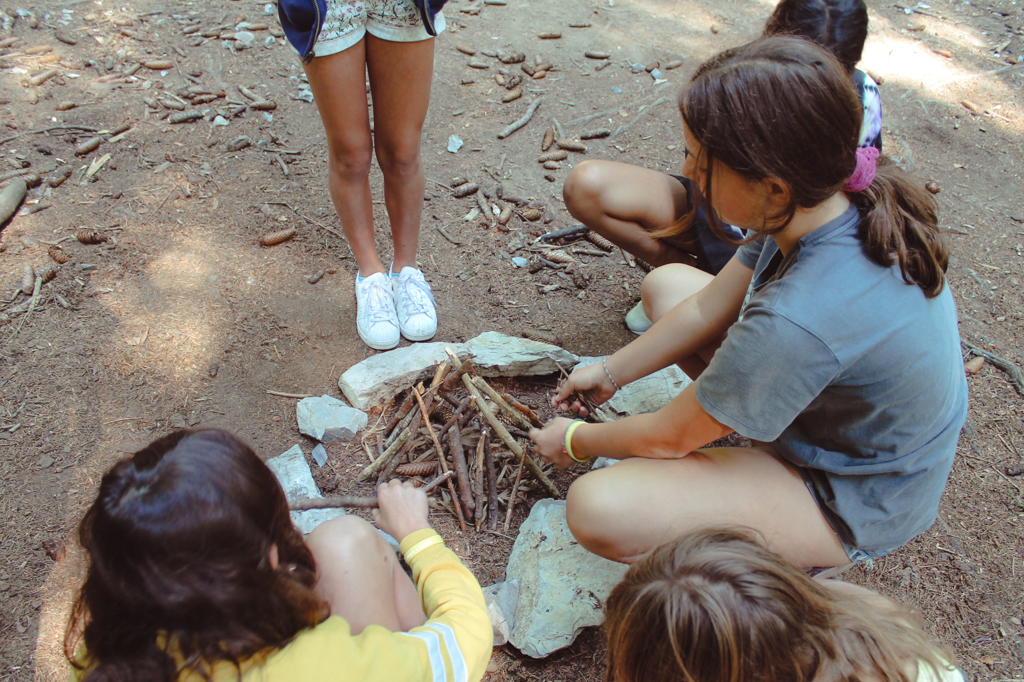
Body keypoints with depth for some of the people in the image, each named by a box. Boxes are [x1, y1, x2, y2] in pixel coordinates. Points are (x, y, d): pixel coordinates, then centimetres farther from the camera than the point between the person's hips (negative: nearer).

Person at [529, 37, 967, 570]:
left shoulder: (796, 321, -41)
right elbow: (710, 306, -2)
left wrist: (575, 441, -4)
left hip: (849, 503, -7)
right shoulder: (840, 200, -17)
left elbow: (671, 439, -23)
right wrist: (609, 373, 6)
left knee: (596, 510, -26)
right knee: (666, 284, 10)